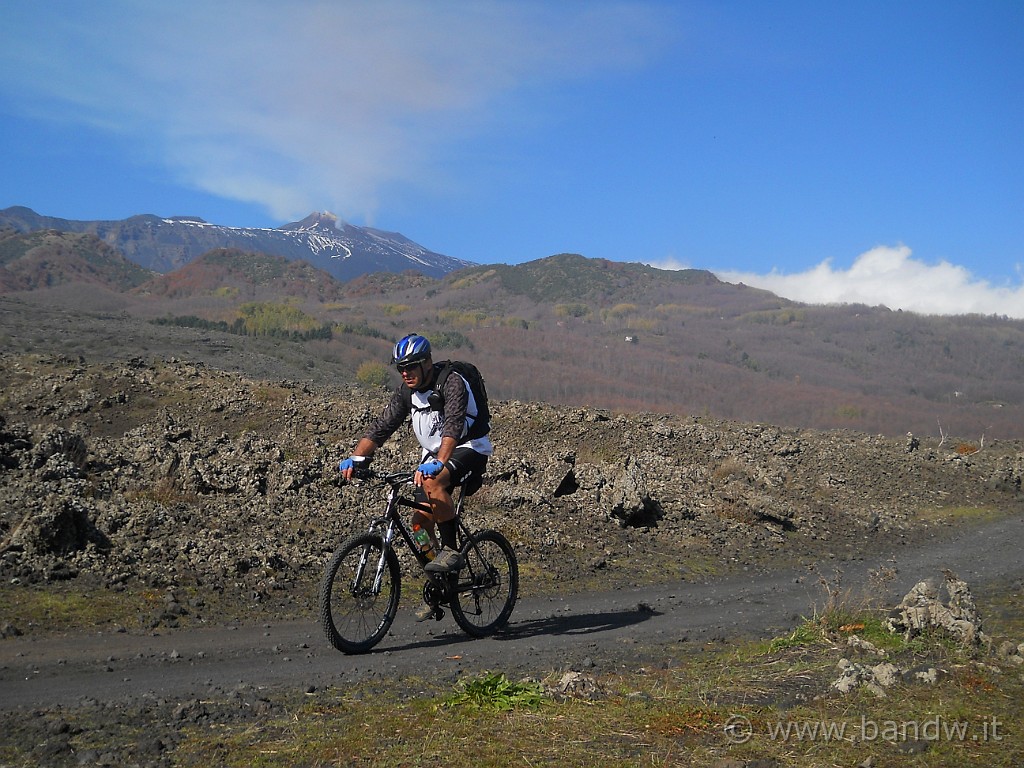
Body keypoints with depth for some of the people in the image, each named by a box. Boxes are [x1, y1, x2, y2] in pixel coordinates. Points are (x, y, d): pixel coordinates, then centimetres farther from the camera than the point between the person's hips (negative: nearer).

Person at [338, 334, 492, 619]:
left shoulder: (452, 383, -22)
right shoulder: (406, 391, -1)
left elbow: (453, 427, -36)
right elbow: (381, 426, -6)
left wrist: (437, 463, -51)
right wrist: (356, 458, -22)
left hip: (469, 449, -7)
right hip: (433, 454, 7)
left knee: (432, 482, -36)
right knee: (420, 521, -6)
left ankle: (451, 550, -23)